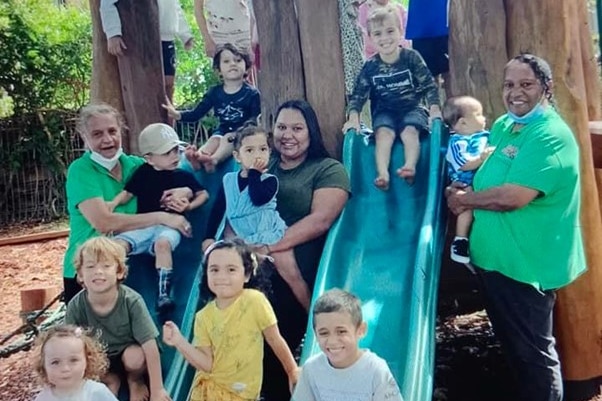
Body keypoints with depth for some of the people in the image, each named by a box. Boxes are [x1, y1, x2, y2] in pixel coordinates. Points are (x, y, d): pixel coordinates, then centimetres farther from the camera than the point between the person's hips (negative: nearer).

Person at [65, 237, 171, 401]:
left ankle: (135, 381, 2)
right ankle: (112, 380, 9)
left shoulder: (132, 301, -29)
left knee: (135, 357, -34)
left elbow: (150, 346, -27)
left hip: (130, 352, -2)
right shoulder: (76, 307, -22)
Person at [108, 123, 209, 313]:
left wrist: (189, 206, -2)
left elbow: (203, 194, 15)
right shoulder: (143, 172, 12)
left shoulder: (183, 176, 11)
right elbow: (128, 192, 13)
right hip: (142, 225, 3)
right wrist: (114, 202, -6)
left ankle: (164, 292, -36)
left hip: (169, 225, -3)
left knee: (162, 244, -37)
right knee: (117, 244, -22)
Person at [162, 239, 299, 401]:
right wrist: (180, 342, -20)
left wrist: (293, 372, 4)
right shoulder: (204, 316, -6)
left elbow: (275, 341, -6)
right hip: (208, 388, 3)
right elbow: (207, 364, -10)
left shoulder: (255, 301, -17)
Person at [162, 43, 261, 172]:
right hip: (222, 131, 3)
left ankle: (213, 159, -63)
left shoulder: (251, 93, -2)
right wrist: (177, 114, -11)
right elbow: (196, 113, 6)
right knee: (214, 139, -28)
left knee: (229, 139, -33)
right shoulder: (215, 92, 7)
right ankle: (198, 157, -60)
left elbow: (256, 119, -8)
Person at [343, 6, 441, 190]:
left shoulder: (411, 58, -8)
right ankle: (382, 174, -39)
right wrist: (353, 117, -16)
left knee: (409, 131, -30)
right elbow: (358, 93, -1)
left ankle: (410, 167, -41)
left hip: (411, 107, 0)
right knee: (384, 133, -27)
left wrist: (435, 109, -19)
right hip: (384, 110, 1)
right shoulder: (370, 66, -4)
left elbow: (429, 85, -6)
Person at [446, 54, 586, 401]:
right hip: (495, 256, 9)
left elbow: (514, 197, -28)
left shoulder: (552, 136, -20)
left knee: (534, 352, 6)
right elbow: (487, 169, 22)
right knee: (512, 343, 23)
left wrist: (466, 199, -11)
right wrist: (467, 195, -1)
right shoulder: (503, 126, 9)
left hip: (526, 264, -9)